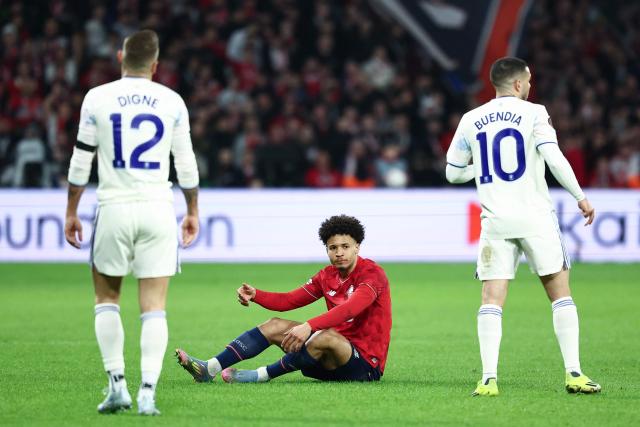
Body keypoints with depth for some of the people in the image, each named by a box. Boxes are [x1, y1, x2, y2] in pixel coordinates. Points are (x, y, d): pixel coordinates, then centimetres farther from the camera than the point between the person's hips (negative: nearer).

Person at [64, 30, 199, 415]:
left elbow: (81, 161, 2)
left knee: (107, 297, 15)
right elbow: (187, 165, 9)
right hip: (158, 209, 1)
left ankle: (117, 385, 5)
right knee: (154, 306, 2)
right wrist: (193, 212, 21)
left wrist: (72, 213, 11)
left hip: (114, 208, -1)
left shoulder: (98, 98, 0)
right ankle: (148, 393, -7)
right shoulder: (172, 102, 4)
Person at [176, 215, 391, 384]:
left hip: (365, 363, -8)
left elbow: (350, 308, -32)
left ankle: (262, 375, -23)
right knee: (275, 326, 0)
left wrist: (308, 326, -44)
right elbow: (288, 300, 12)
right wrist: (255, 295, -8)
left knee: (327, 337, -37)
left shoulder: (372, 273, -15)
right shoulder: (327, 276, 10)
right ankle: (210, 368, -10)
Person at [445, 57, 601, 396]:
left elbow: (453, 173, 14)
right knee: (560, 293, 6)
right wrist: (581, 197, -3)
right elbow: (554, 159, -12)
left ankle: (489, 378, -14)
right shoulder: (533, 113, -2)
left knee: (492, 300, 0)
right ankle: (573, 373, 0)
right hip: (535, 216, -2)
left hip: (495, 221, 2)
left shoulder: (471, 120, 9)